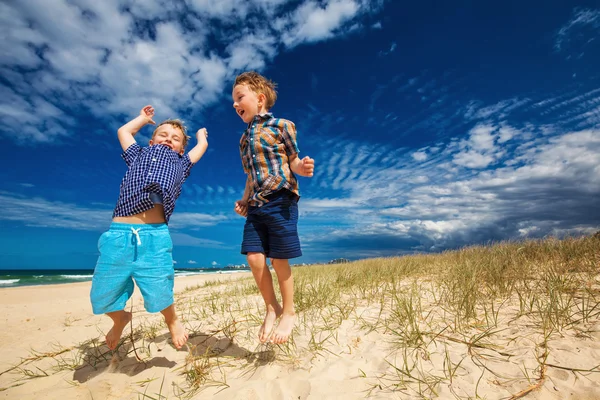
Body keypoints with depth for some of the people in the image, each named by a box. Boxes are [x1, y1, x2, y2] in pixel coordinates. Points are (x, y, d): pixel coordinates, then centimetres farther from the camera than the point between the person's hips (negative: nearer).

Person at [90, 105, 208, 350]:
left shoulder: (180, 164, 23)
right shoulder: (138, 156, 26)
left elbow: (202, 145, 31)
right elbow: (124, 131, 38)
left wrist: (200, 133, 52)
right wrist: (144, 118, 51)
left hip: (155, 236, -2)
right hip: (118, 233, 2)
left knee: (159, 296, -8)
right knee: (102, 297, 6)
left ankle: (172, 320, 25)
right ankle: (121, 319, 39)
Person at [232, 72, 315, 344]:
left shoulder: (281, 125, 1)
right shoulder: (245, 138, 20)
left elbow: (292, 161, 0)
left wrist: (302, 168, -23)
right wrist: (244, 200, 11)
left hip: (280, 200, -6)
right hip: (255, 206, 6)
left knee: (279, 259, -1)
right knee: (254, 257, -2)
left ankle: (288, 312, 21)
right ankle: (271, 308, 21)